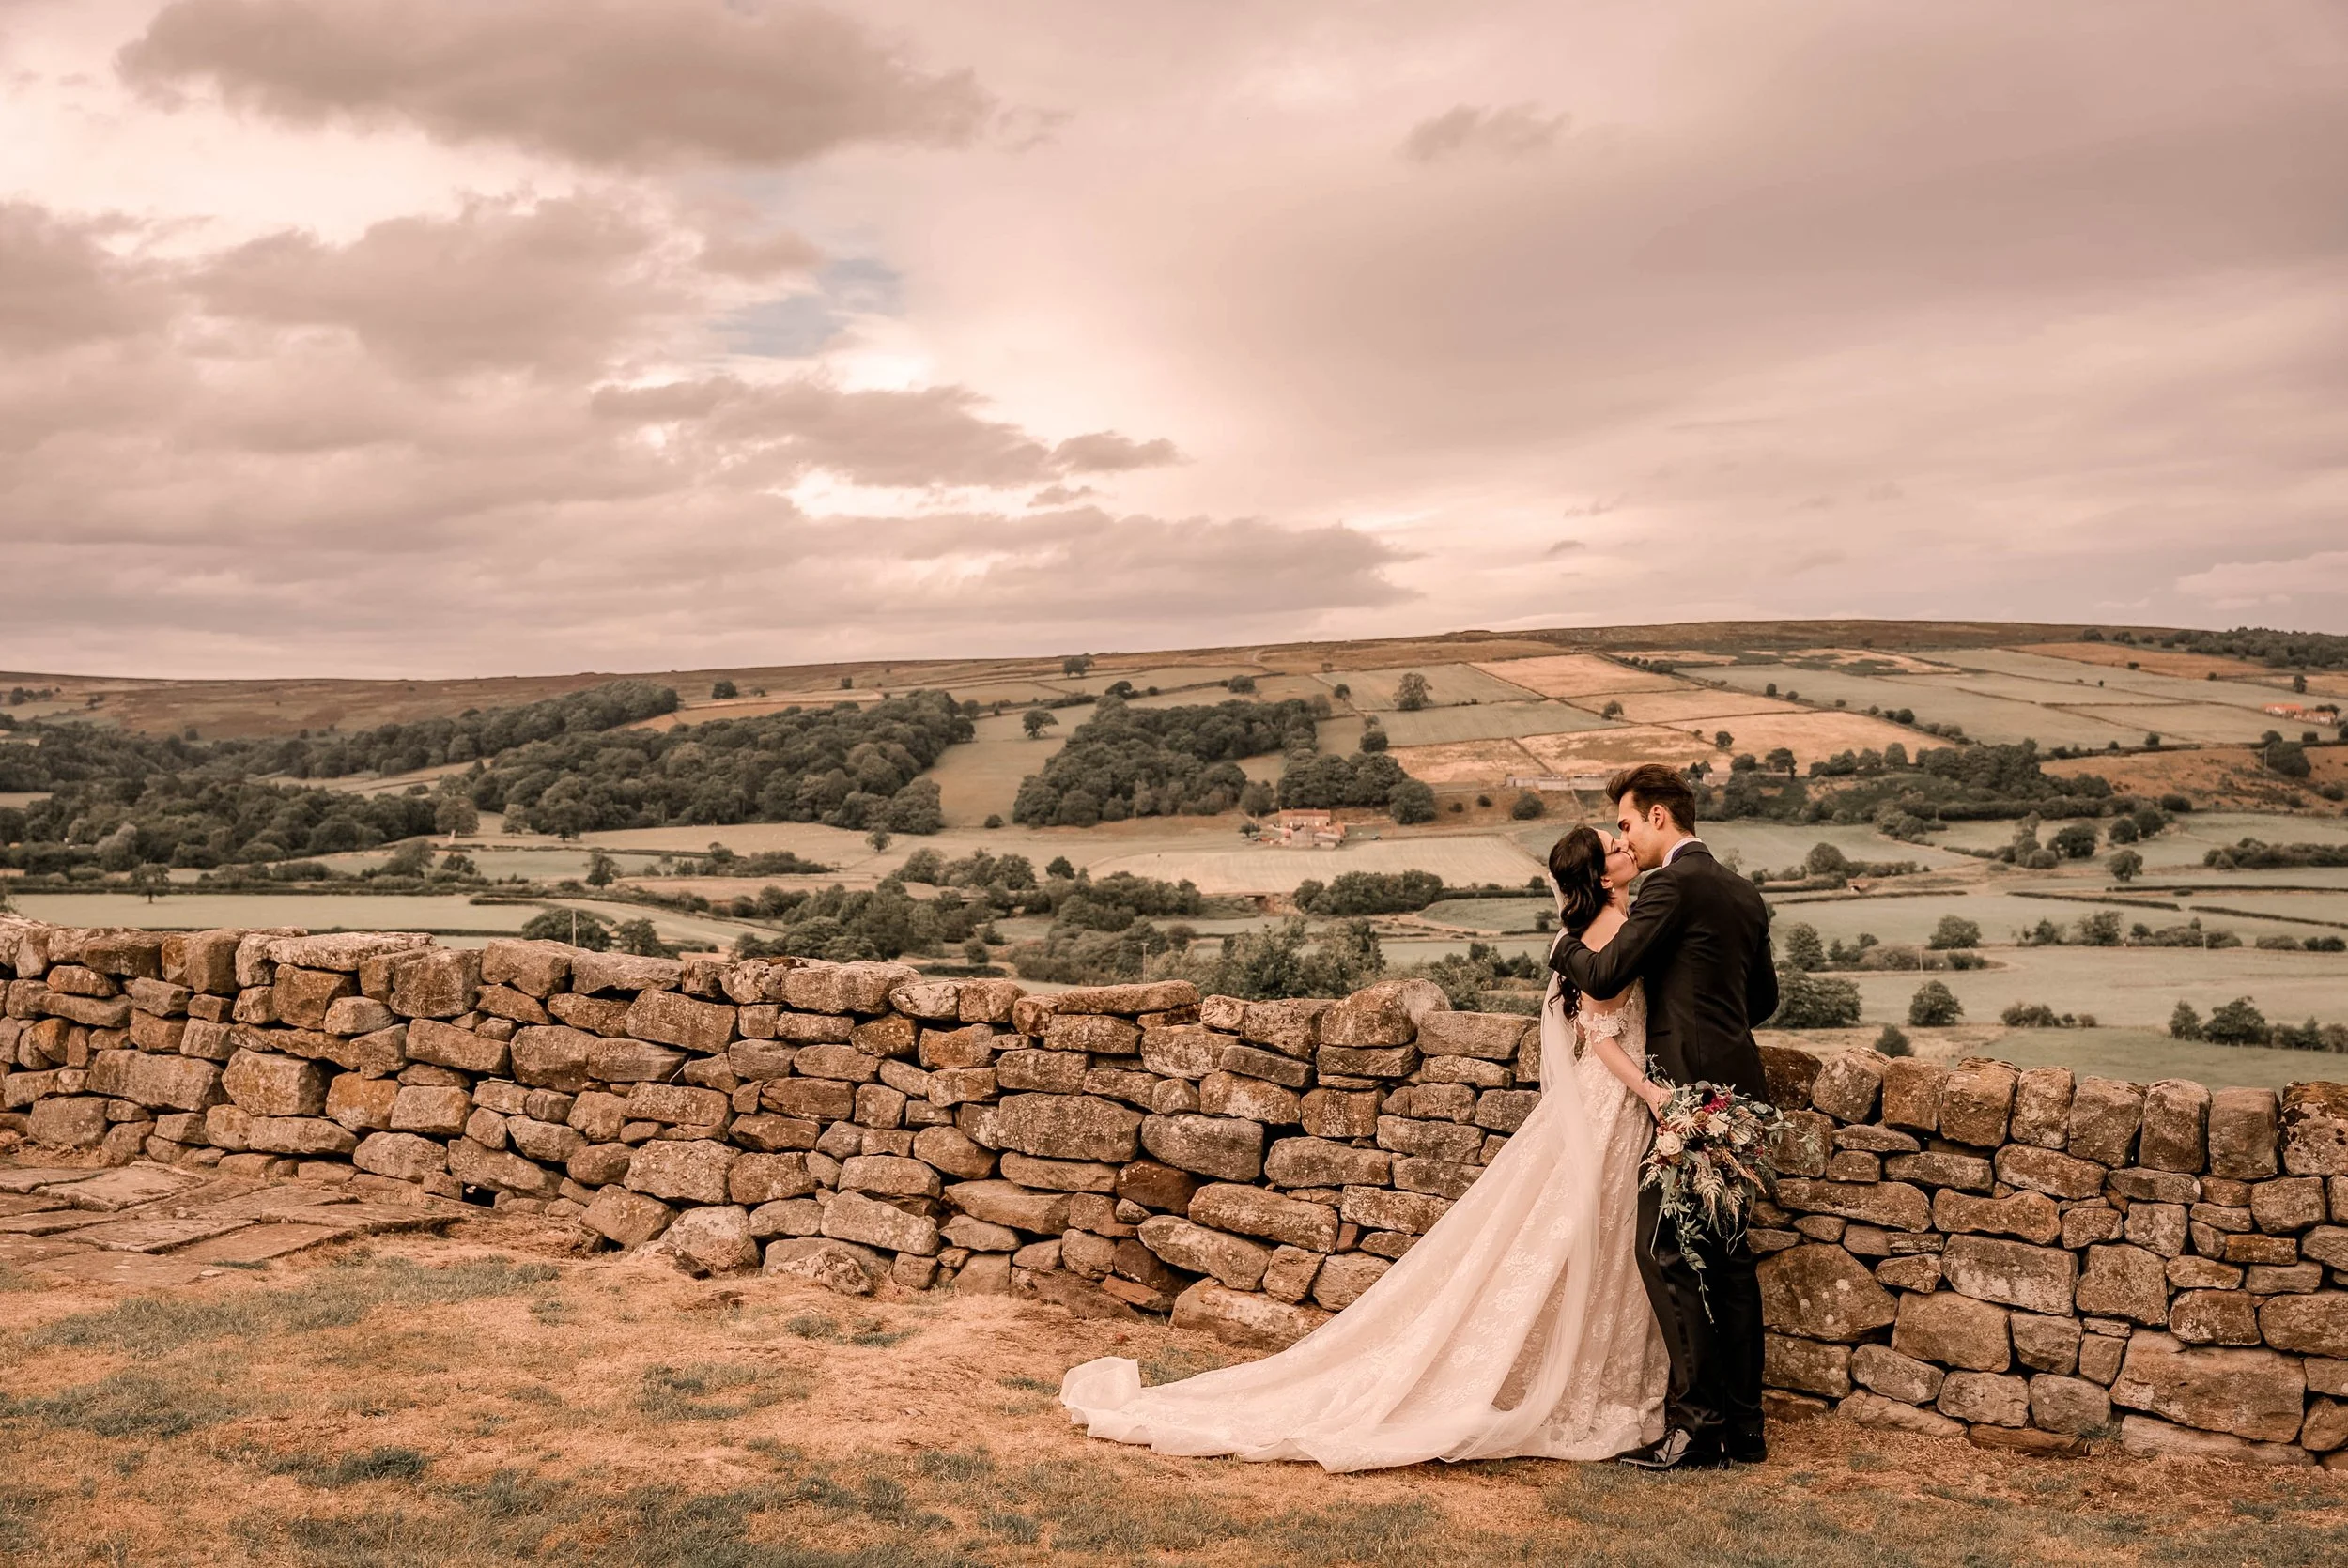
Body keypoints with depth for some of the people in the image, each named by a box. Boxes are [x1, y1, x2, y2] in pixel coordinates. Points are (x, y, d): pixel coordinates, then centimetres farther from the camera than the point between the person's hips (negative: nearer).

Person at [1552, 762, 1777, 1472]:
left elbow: (1605, 975, -13)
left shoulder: (1674, 885, -11)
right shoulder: (1743, 893, 17)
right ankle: (1742, 1426, 18)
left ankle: (1699, 1420, -6)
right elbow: (1763, 998, 25)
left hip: (1694, 1093, -9)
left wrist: (1563, 947, 6)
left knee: (1665, 1248, -6)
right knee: (1724, 1254, 12)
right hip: (1738, 1089, 10)